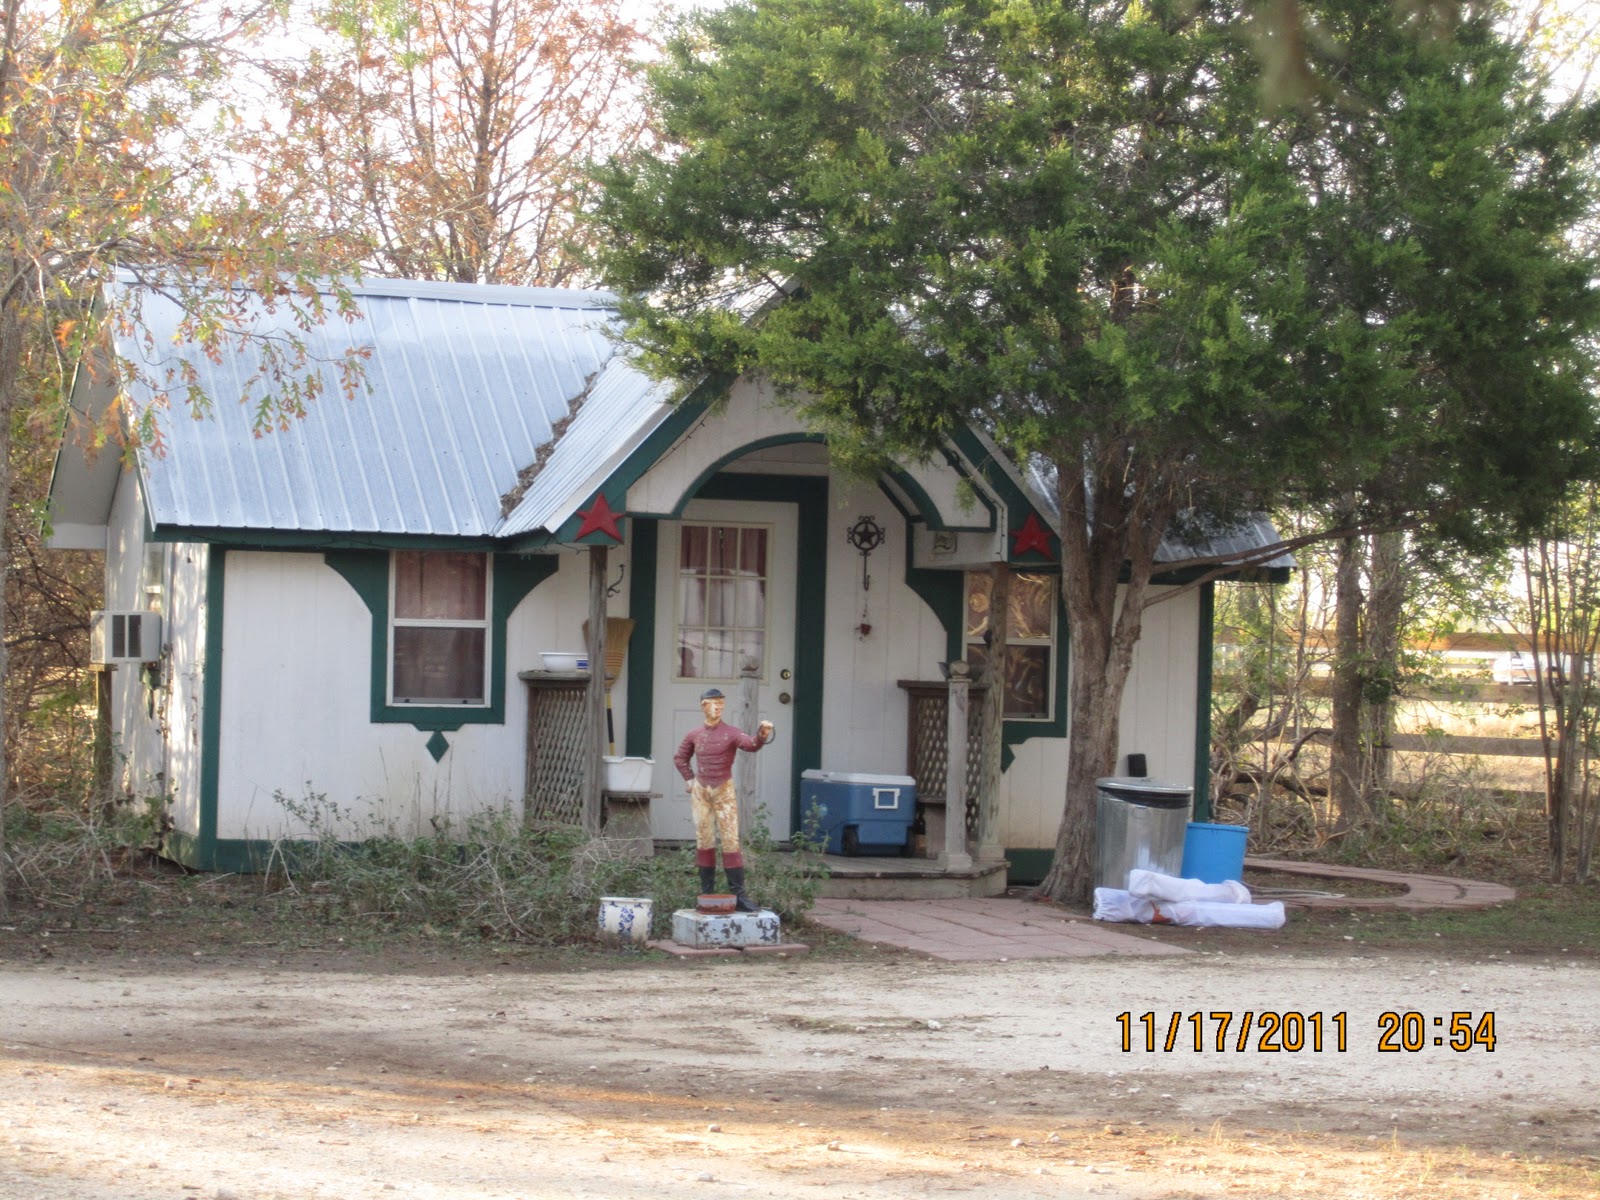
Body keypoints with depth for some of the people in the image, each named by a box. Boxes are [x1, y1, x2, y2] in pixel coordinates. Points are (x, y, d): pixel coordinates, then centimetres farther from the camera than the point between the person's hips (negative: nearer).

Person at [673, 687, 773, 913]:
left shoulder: (731, 732, -5)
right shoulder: (695, 735, 6)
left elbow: (751, 744, -26)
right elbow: (679, 758, 22)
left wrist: (762, 735, -47)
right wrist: (689, 779, 9)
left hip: (724, 791, -3)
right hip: (700, 792, 3)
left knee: (731, 841, -9)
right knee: (704, 841, 6)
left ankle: (738, 896, -12)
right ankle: (707, 893, 12)